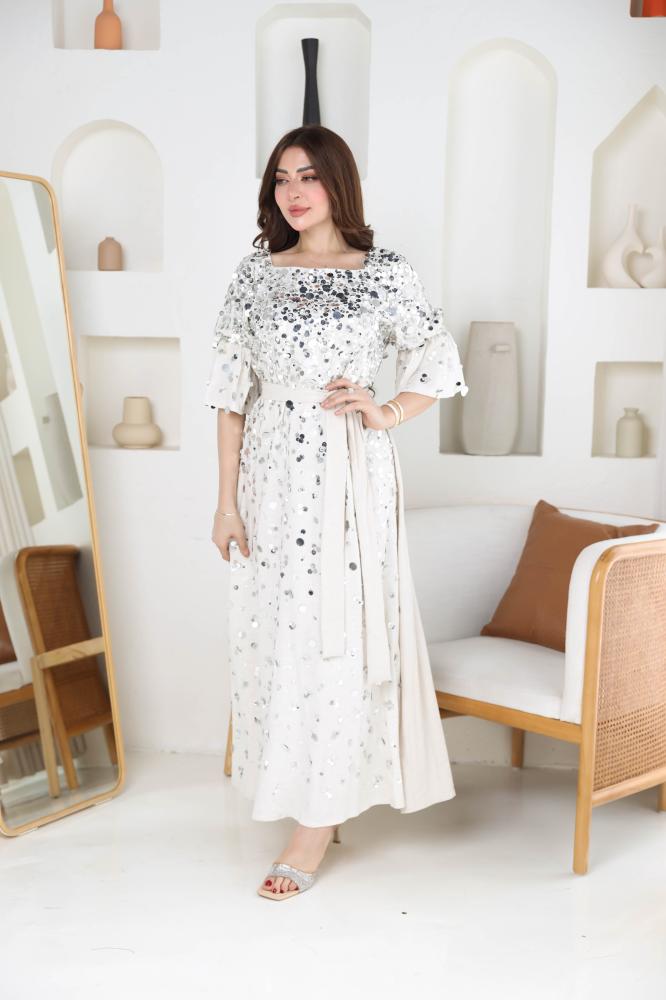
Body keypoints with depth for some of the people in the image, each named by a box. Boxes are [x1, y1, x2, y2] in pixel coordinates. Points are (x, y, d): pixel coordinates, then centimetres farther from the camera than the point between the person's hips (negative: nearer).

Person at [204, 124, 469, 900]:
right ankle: (300, 797, 24)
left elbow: (441, 365, 9)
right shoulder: (255, 274, 5)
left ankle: (319, 823, 8)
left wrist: (387, 414, -8)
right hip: (272, 478, 3)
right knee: (274, 633, 7)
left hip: (350, 475, -3)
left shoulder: (385, 273, -1)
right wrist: (227, 499, -1)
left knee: (337, 635, -1)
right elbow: (232, 392, 3)